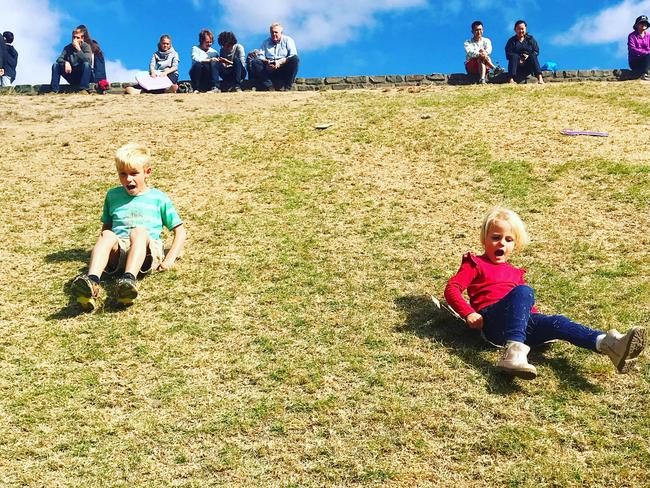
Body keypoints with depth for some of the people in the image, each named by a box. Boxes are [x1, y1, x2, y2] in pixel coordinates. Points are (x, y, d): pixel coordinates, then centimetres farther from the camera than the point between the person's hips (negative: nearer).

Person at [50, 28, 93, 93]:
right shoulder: (68, 48, 4)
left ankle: (83, 89, -35)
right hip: (71, 77, 4)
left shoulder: (86, 46, -6)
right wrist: (66, 62, -25)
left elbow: (88, 61, -24)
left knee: (86, 64, -31)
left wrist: (78, 49, -27)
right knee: (55, 65, -10)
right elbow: (59, 59, -4)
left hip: (82, 75, -4)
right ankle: (54, 90, -15)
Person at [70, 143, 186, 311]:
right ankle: (92, 282, -56)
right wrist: (101, 250, 11)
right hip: (118, 251, 2)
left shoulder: (159, 198, 17)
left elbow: (180, 231, 15)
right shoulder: (113, 195, 26)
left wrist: (169, 259, 1)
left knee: (139, 231, -35)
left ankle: (129, 279, -60)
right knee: (107, 235, -31)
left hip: (147, 252, -2)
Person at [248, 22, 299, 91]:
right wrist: (266, 62, -19)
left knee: (295, 59, -31)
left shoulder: (287, 40, 8)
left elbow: (293, 55, -8)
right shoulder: (266, 42, 17)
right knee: (254, 62, -21)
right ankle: (267, 86, -31)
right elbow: (260, 57, 5)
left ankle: (286, 87, -29)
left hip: (284, 68, -2)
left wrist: (280, 62, -24)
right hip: (269, 69, 2)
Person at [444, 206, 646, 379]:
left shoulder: (514, 272, 33)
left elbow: (526, 302, 30)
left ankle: (608, 343, -45)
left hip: (523, 321, 5)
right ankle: (514, 352, -52)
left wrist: (531, 313, 6)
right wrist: (468, 313, -13)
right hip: (491, 319, -5)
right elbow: (452, 288, 3)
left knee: (557, 323, -22)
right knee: (523, 291, -31)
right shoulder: (475, 264, 16)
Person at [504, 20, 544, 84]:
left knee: (533, 56, -28)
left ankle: (539, 78, -45)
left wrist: (528, 56, -17)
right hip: (517, 65, -1)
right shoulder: (511, 41, 9)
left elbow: (536, 51, 4)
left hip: (528, 65, 1)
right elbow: (508, 54, -4)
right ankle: (511, 79, -46)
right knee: (514, 56, -30)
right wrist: (519, 59, -20)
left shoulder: (531, 39, 13)